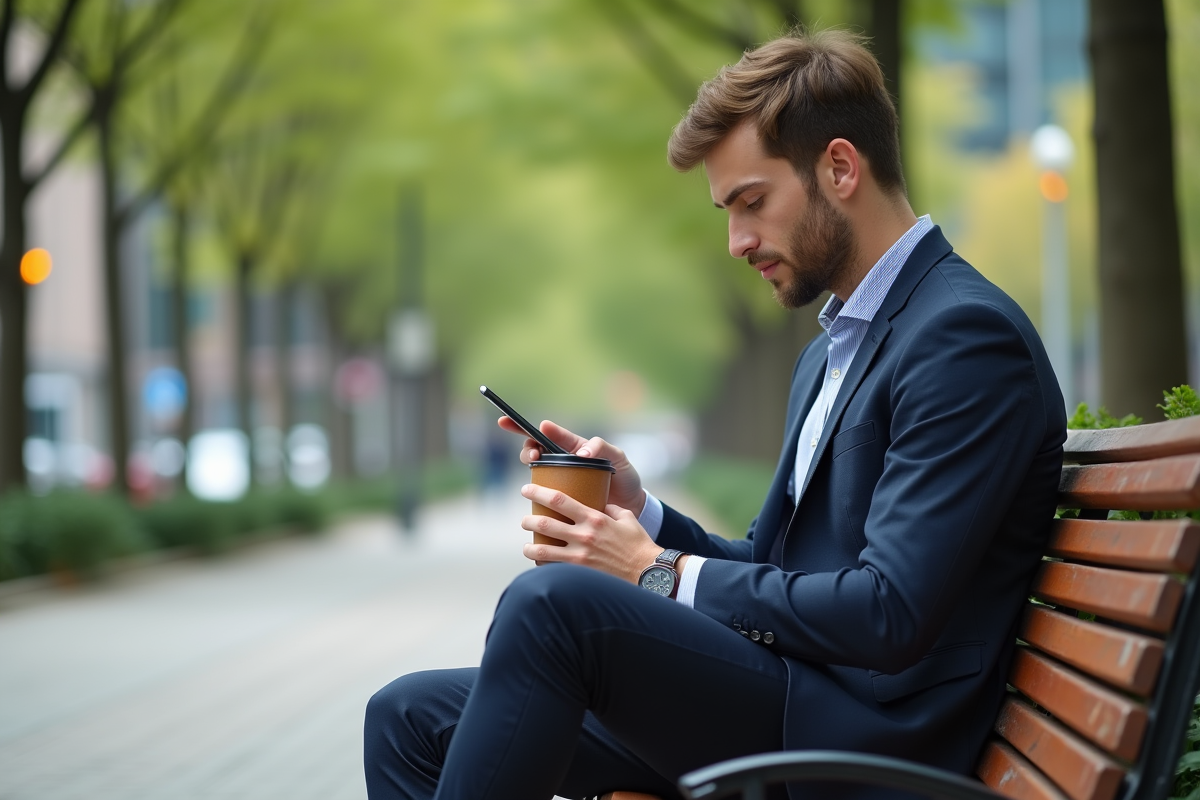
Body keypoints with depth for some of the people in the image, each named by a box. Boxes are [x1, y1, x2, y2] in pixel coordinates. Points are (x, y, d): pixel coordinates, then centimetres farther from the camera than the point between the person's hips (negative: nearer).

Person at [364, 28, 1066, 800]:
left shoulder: (968, 333, -12)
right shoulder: (831, 351, 21)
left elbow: (890, 613, -20)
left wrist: (660, 571, -13)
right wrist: (641, 513, 3)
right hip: (775, 703, 10)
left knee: (552, 601, -28)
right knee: (410, 718, 2)